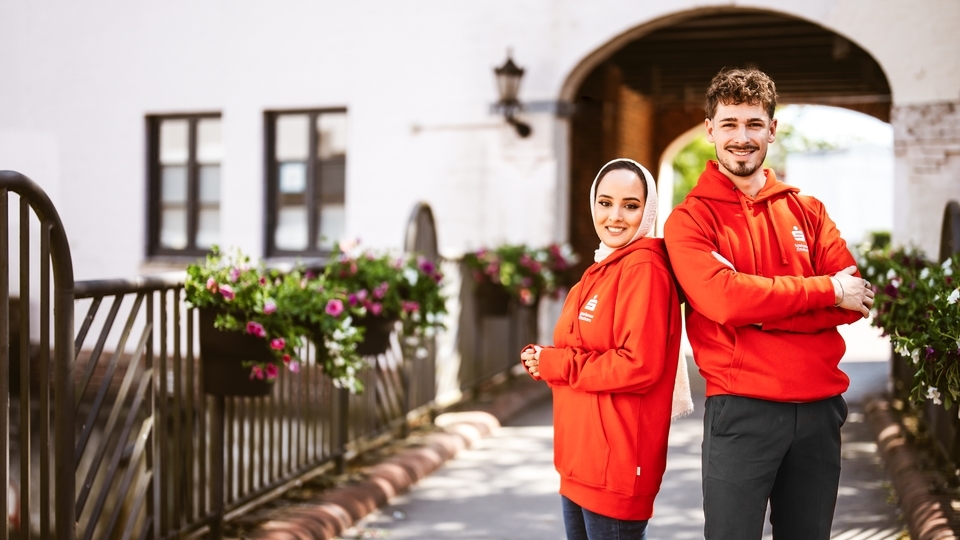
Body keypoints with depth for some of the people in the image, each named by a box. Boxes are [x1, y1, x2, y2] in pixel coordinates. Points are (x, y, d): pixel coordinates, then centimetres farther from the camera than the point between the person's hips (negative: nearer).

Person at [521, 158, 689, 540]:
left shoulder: (644, 268, -15)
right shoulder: (603, 268, 14)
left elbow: (638, 366, -23)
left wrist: (556, 364, -13)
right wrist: (542, 359, -3)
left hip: (616, 463, -9)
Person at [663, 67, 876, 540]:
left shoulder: (807, 211, 10)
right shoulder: (689, 220, -2)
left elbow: (854, 299, -2)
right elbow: (722, 298, -19)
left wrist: (757, 309, -14)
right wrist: (827, 290, -11)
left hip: (820, 407, 4)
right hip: (741, 408, -4)